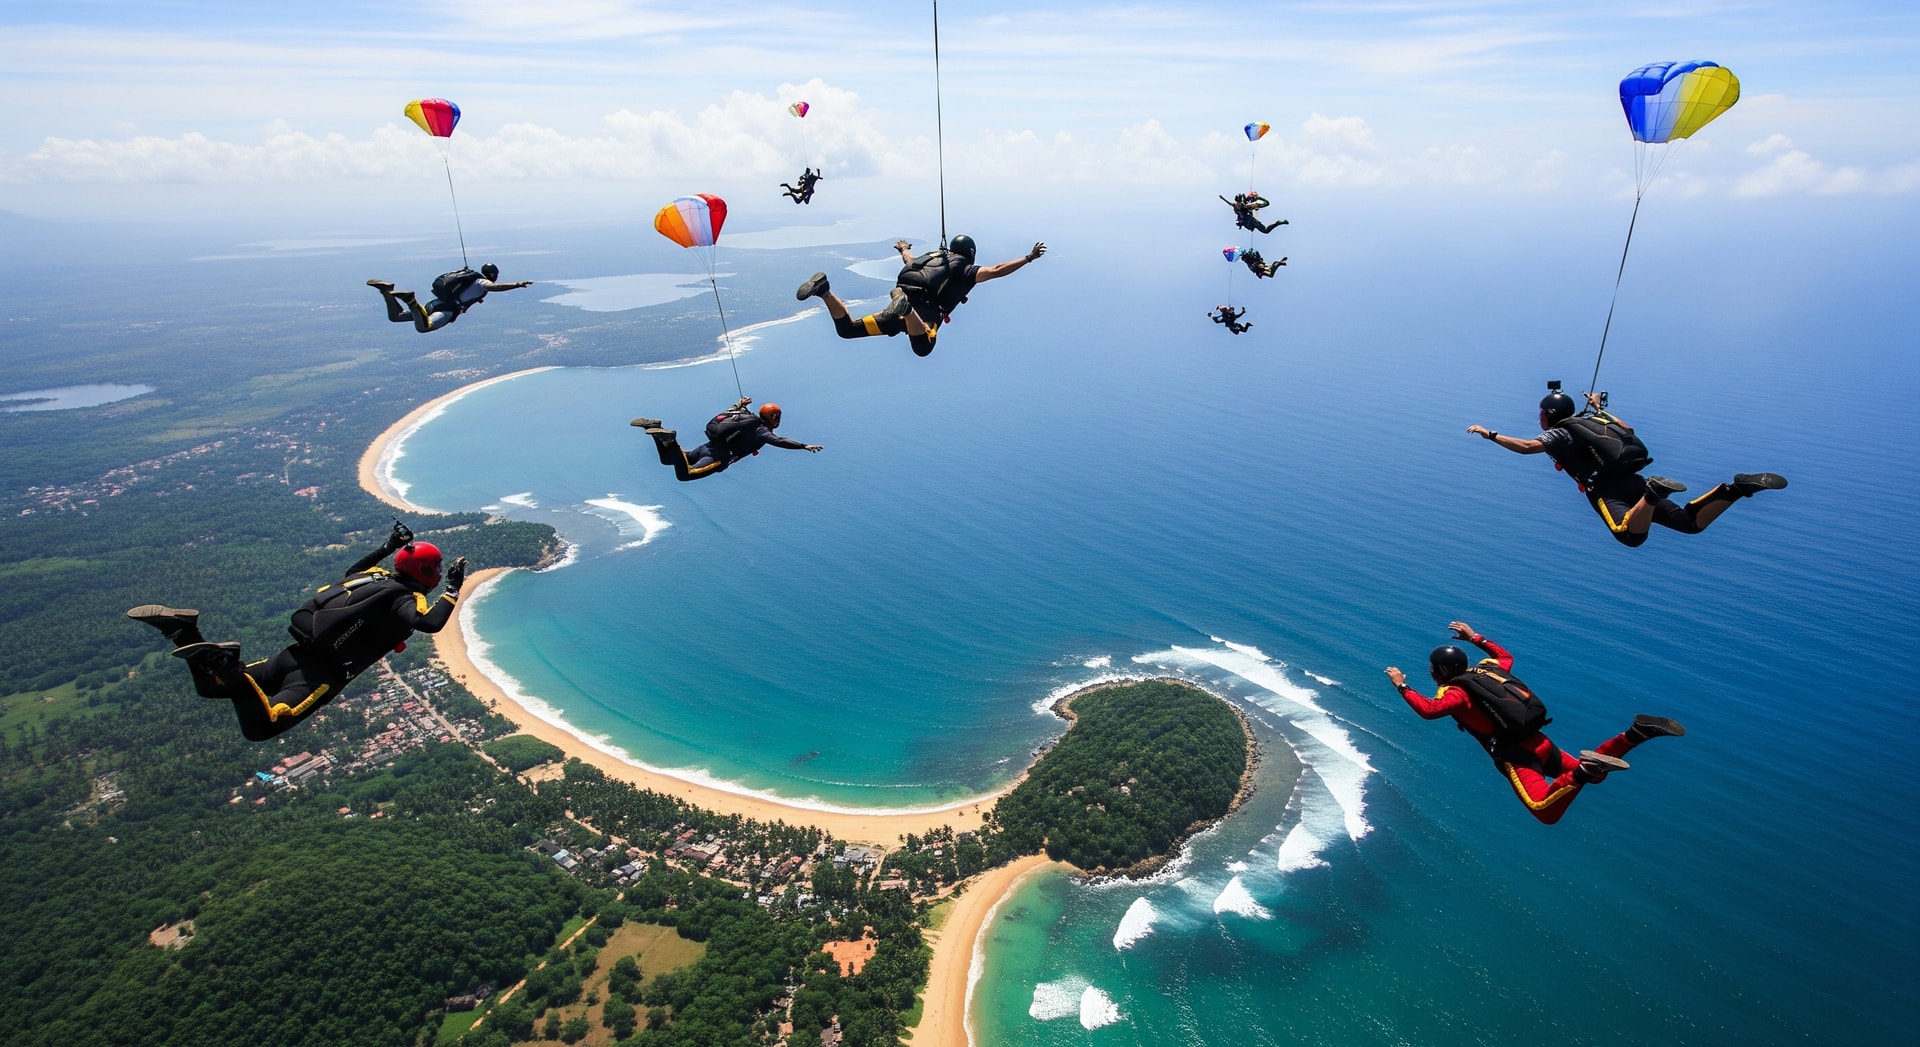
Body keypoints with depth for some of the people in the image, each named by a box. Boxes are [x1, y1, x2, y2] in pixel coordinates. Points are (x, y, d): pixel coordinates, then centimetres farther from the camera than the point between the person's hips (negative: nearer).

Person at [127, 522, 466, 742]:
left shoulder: (377, 575, 16)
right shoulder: (404, 598, -9)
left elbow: (352, 572, 41)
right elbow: (431, 623, -30)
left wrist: (387, 547, 46)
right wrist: (454, 589, -18)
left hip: (297, 654, 8)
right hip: (323, 671, -8)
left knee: (211, 685, 23)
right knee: (259, 727, -20)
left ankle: (184, 632, 0)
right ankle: (226, 667, -31)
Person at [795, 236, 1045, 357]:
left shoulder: (931, 257, 36)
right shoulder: (965, 270, 17)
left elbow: (910, 260, 56)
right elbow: (996, 270, 4)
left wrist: (903, 249, 79)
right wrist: (1028, 257, 11)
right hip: (926, 312, -6)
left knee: (846, 329, 5)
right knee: (922, 347, -37)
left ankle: (825, 291, -18)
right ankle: (903, 305, -56)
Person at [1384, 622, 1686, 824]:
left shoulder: (1456, 691, -7)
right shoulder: (1486, 670, 16)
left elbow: (1429, 710, -25)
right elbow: (1506, 656, 39)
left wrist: (1402, 686, -14)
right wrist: (1475, 638, 43)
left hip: (1514, 753, -8)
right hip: (1539, 742, 8)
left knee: (1546, 811, -23)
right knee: (1591, 772, 27)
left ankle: (1583, 770, -40)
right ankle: (1635, 734, 2)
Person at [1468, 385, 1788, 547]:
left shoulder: (1557, 434, 4)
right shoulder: (1591, 420, 26)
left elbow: (1526, 447, -16)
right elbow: (1628, 429, 44)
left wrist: (1488, 434, -10)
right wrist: (1599, 408, 56)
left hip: (1606, 489, -7)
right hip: (1632, 481, 7)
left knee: (1631, 536, -31)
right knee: (1692, 523, 9)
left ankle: (1653, 492, -47)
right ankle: (1735, 489, -9)